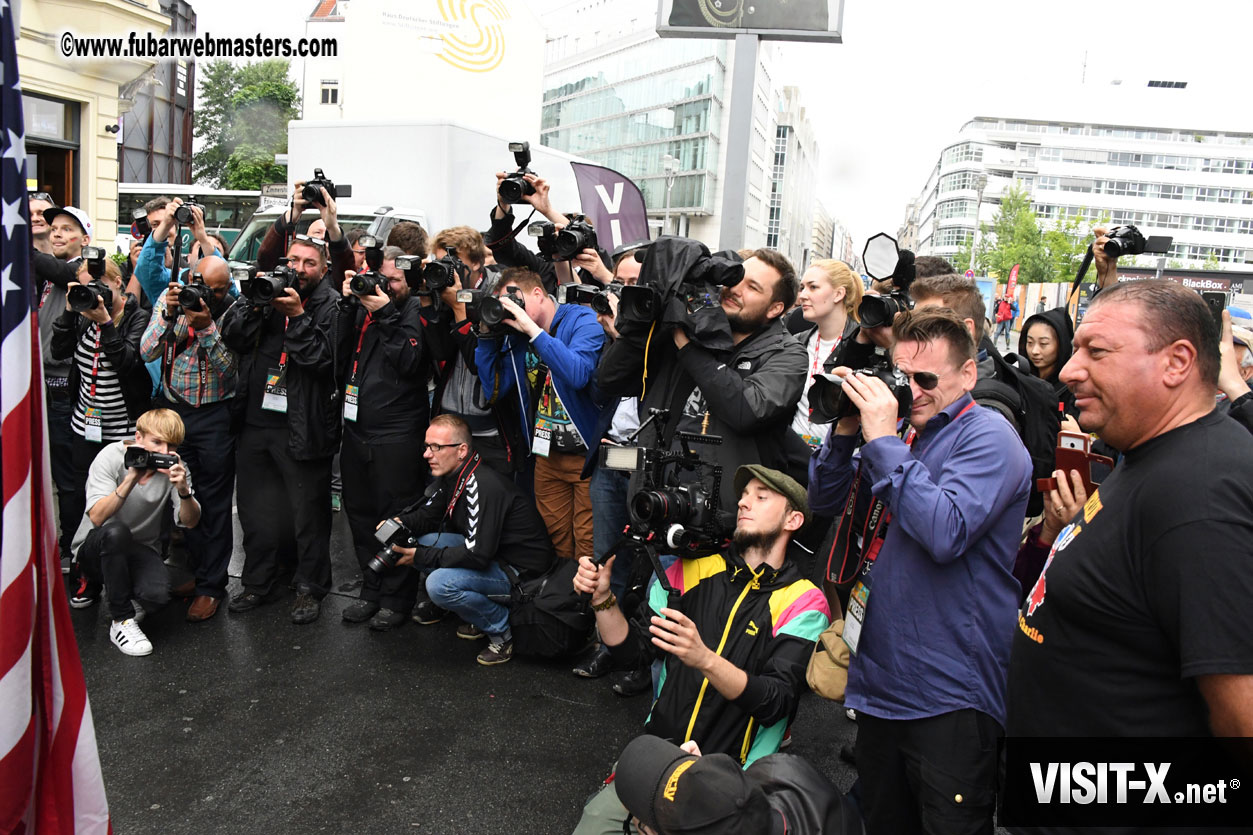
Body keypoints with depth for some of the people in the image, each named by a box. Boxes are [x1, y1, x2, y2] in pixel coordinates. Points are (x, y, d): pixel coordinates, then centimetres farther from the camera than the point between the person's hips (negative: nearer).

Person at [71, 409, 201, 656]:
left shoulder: (173, 467, -7)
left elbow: (190, 522, -11)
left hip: (141, 550, 2)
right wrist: (132, 478, -39)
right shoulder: (111, 457, -16)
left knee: (156, 595, -30)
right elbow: (97, 517, -28)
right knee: (116, 532, -37)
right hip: (96, 550, -1)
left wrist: (183, 490, -31)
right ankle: (121, 621, -20)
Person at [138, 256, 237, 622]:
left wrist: (206, 327, -25)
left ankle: (211, 585, 11)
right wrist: (170, 315, -18)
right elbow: (147, 352, -5)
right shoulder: (170, 298, 1)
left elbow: (229, 366, -14)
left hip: (216, 416, -3)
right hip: (173, 409, 4)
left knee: (214, 502, 1)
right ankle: (200, 568, 26)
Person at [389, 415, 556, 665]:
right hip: (491, 553, 10)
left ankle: (501, 628, -2)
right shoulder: (450, 476, 1)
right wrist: (401, 522, -8)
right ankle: (478, 617, 13)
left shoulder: (483, 487, -28)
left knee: (439, 584, -26)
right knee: (426, 542, 3)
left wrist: (421, 557, -22)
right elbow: (428, 514, 15)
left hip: (524, 572, -10)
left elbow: (477, 555, -30)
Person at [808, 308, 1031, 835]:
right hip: (879, 682, 8)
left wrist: (882, 441, -23)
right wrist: (845, 431, -4)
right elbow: (826, 500, 12)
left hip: (948, 696, -7)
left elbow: (946, 532, -27)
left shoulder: (987, 437, -12)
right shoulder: (905, 436, 10)